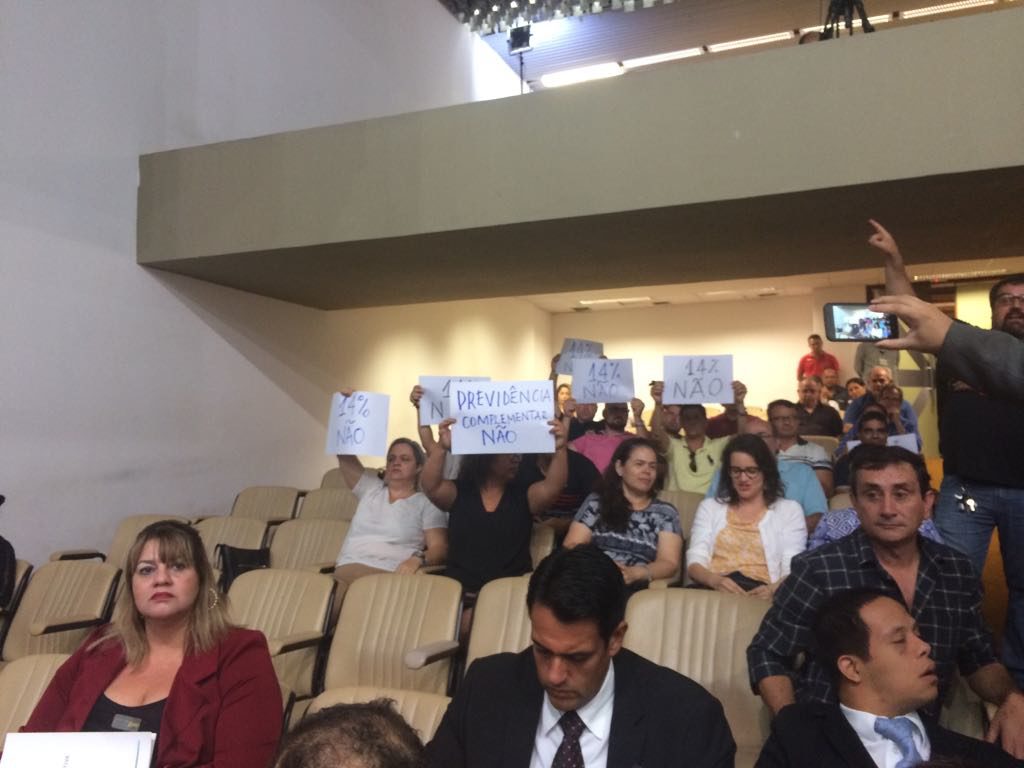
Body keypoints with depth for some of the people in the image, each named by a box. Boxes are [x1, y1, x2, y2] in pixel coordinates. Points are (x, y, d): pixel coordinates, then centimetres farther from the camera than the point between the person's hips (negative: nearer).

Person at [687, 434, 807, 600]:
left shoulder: (789, 510, 17)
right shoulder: (709, 507, 22)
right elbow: (694, 562, 8)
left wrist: (773, 589, -20)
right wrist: (715, 580, -16)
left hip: (759, 593, 0)